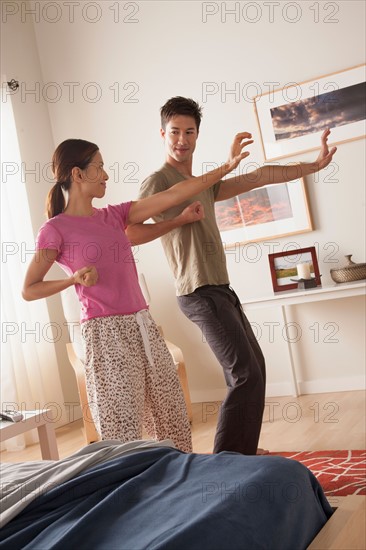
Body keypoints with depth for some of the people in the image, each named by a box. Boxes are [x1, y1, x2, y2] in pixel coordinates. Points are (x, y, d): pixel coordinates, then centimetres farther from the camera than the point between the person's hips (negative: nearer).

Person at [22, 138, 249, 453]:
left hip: (143, 325, 7)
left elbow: (172, 196, 9)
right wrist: (74, 278, -19)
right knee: (122, 426, -2)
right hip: (106, 332, -6)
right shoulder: (56, 230, -5)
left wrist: (226, 167, 7)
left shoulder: (114, 216, 11)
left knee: (171, 414, 11)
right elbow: (29, 290, -4)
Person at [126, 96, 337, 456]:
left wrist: (315, 165, 18)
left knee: (254, 366, 19)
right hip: (201, 294, -10)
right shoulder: (158, 181, -8)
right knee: (245, 375, -15)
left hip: (221, 291, 10)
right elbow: (129, 234, -21)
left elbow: (260, 177, 19)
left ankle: (244, 453, 30)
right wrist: (176, 220, -17)